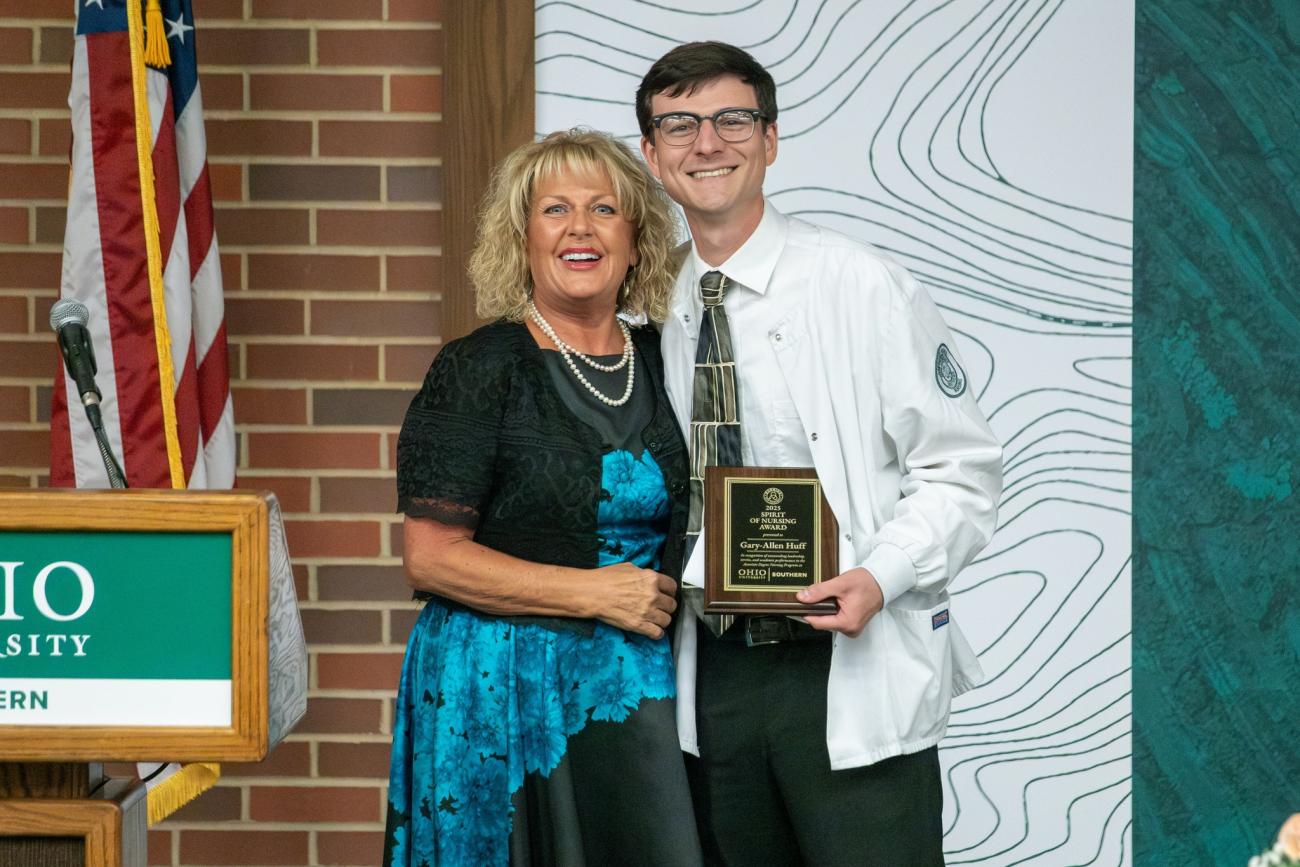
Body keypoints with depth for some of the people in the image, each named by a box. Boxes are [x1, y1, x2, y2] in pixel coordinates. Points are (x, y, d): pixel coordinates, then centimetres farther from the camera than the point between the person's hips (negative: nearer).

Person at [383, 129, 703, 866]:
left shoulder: (659, 363, 9)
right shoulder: (479, 370, -6)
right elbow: (430, 557, -12)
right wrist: (594, 593, -14)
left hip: (636, 688, 4)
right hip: (505, 697, -4)